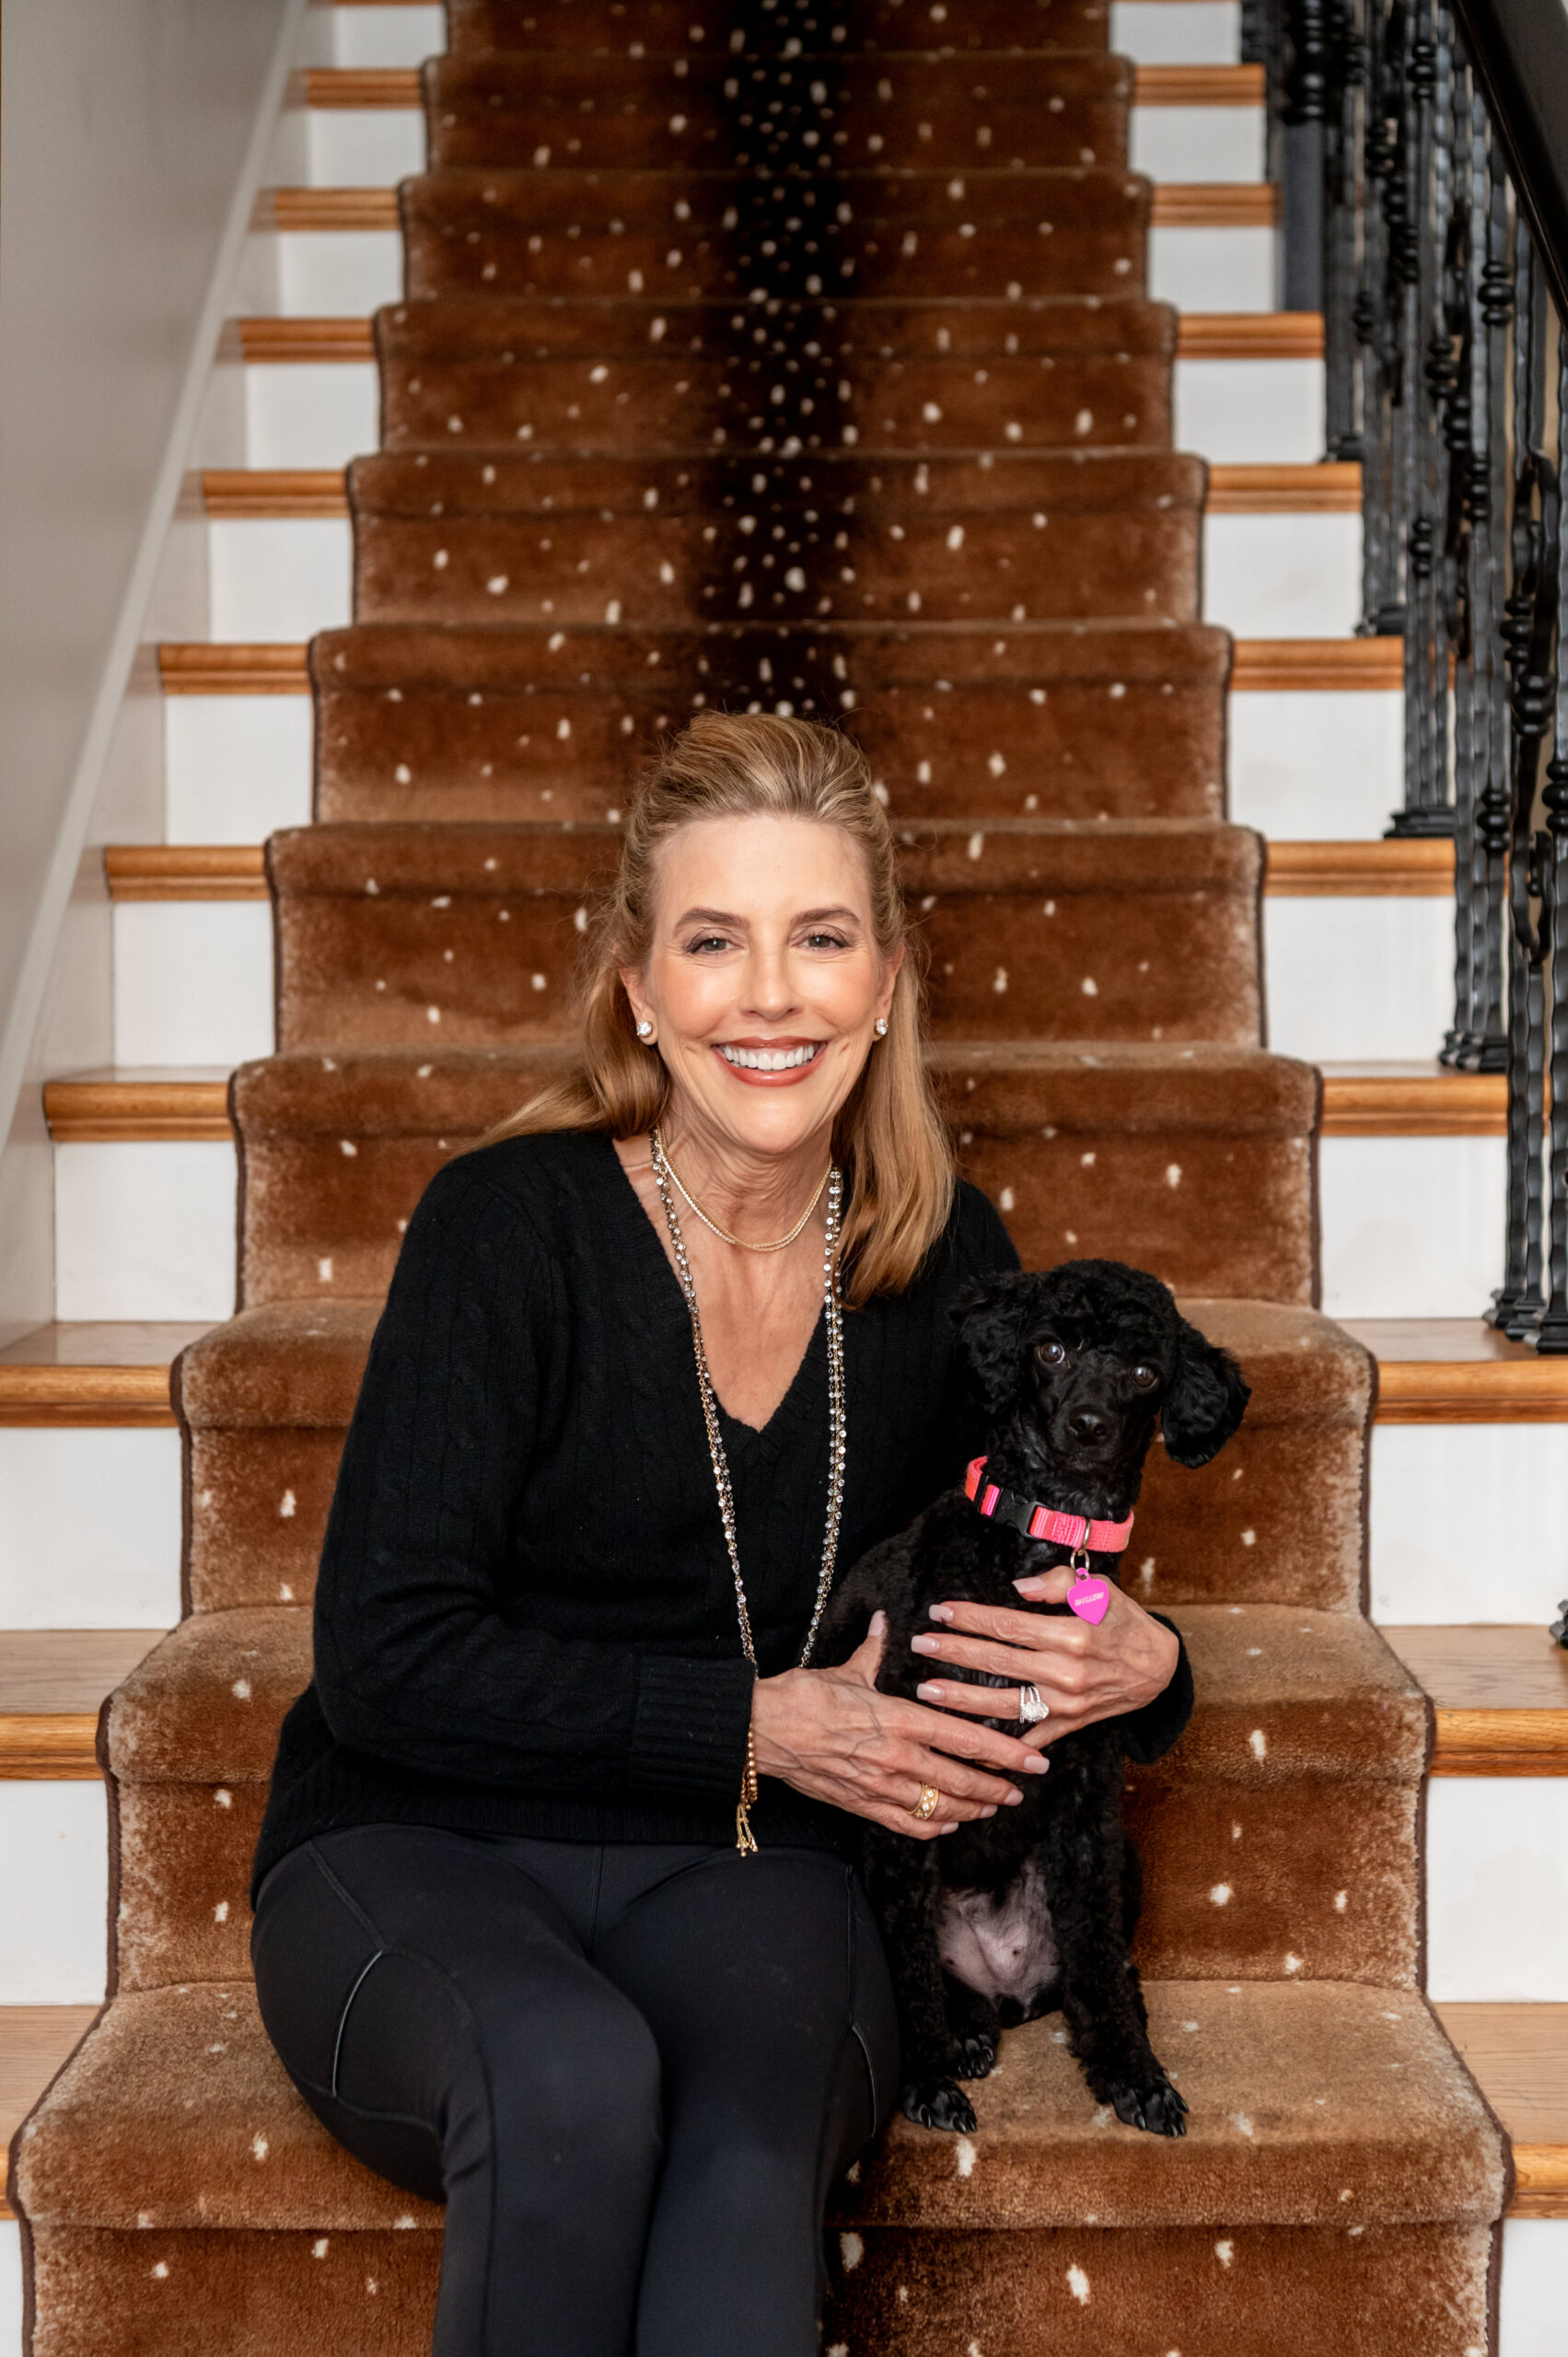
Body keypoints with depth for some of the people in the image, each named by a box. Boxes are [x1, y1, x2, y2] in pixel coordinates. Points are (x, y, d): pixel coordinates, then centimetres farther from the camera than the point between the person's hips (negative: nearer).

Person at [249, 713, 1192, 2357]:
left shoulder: (946, 1258, 4)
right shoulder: (510, 1225, -8)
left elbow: (1011, 1617, 17)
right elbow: (386, 1662, -12)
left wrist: (1141, 1667, -7)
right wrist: (752, 1723, -15)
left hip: (744, 1878, 2)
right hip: (422, 1859, -1)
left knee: (749, 2145, -34)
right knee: (573, 2078, -35)